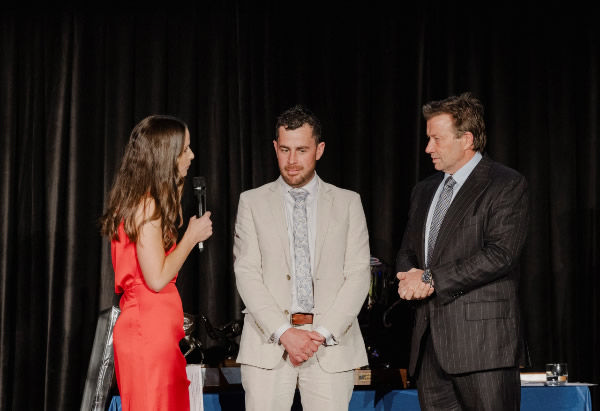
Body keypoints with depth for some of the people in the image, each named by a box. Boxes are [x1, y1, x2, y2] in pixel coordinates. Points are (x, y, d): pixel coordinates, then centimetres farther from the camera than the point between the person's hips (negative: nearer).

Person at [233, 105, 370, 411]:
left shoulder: (348, 203, 10)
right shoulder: (252, 202, 9)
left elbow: (358, 274, 3)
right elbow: (247, 273, 1)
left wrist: (324, 333, -8)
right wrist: (283, 333, -11)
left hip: (331, 343, 0)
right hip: (268, 342, 0)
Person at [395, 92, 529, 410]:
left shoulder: (506, 185, -4)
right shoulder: (424, 191, 20)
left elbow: (499, 254, -14)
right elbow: (407, 250, 24)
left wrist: (432, 279, -13)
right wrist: (409, 278, -2)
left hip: (482, 339, -7)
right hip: (429, 338, 7)